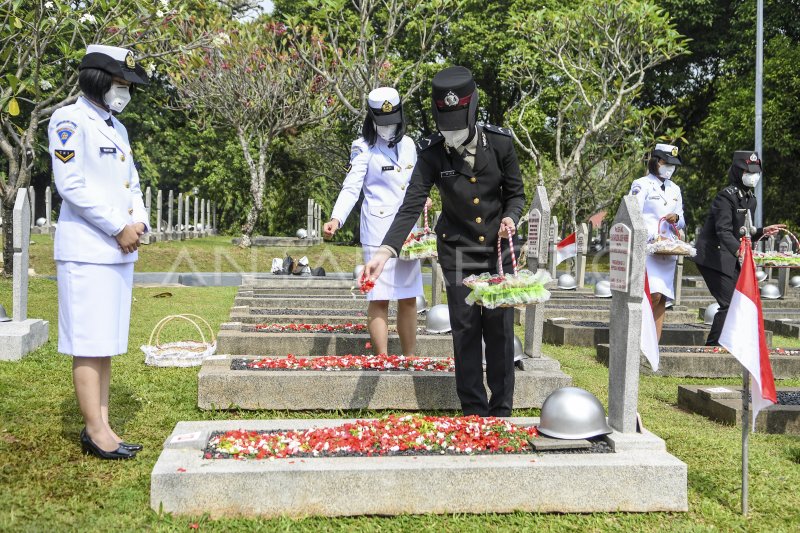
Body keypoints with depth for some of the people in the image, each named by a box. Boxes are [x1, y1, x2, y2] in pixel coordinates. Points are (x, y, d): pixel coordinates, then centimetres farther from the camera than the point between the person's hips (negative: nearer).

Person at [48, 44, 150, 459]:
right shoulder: (69, 121, -7)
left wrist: (139, 224, 1)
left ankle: (99, 426, 15)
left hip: (121, 250, 8)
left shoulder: (116, 128, 18)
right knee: (89, 344, -5)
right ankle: (96, 431, 0)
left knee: (107, 343, 9)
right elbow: (70, 185, -15)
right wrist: (118, 229, -13)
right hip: (87, 250, -8)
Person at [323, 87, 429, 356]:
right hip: (378, 230, -6)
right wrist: (336, 218, -28)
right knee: (379, 298, -6)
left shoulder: (408, 145, 12)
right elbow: (351, 188, -13)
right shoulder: (364, 148, -4)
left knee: (408, 298, 9)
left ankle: (410, 360, 18)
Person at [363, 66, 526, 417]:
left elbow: (516, 193, 3)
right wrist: (384, 252, -32)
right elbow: (411, 207, -19)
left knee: (500, 331, 3)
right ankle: (474, 412, 12)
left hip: (498, 250, 1)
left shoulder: (500, 144, -10)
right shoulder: (432, 154, -13)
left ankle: (500, 412, 15)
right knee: (465, 331, 0)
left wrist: (511, 217, -19)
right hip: (457, 253, -1)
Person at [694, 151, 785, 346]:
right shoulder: (726, 196, -15)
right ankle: (712, 346, -8)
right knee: (729, 303, -14)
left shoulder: (750, 199, 13)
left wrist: (763, 231, 3)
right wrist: (738, 250, -42)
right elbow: (723, 231, -27)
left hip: (731, 258, 10)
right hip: (713, 256, -10)